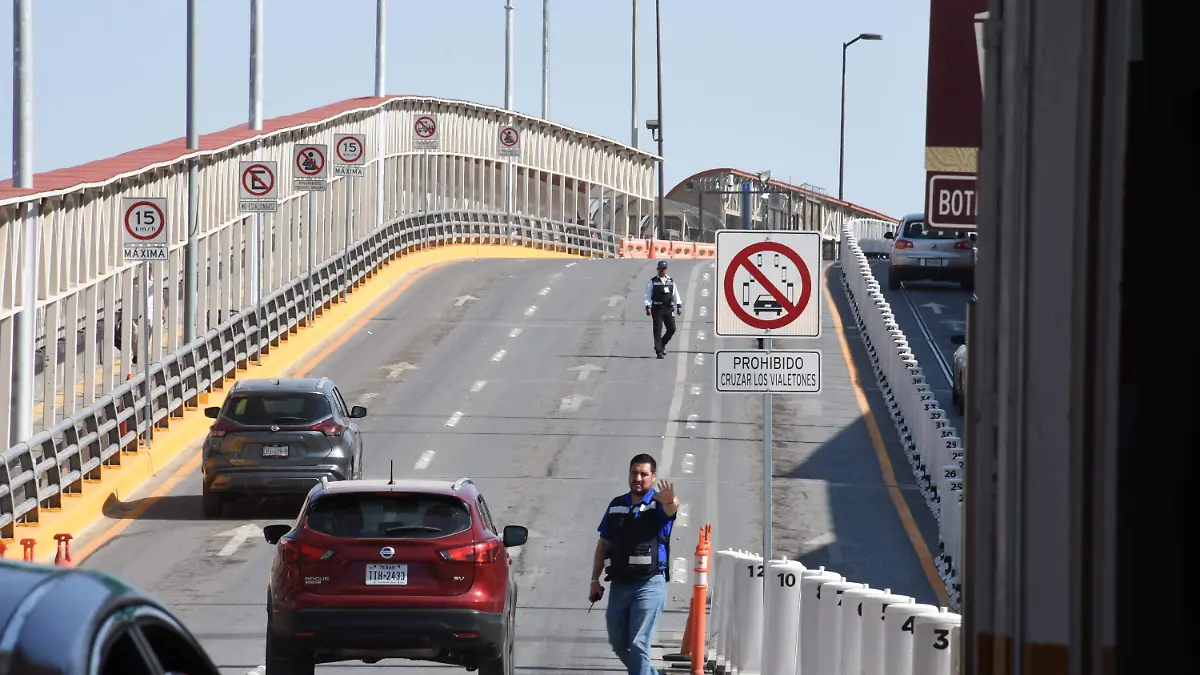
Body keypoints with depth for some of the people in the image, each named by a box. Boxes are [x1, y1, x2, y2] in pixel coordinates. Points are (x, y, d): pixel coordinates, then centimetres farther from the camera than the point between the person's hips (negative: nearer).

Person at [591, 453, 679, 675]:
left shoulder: (658, 505, -3)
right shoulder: (616, 506, 12)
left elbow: (671, 508, -29)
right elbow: (603, 544, 16)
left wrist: (670, 502, -54)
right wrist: (595, 580, 9)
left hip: (649, 584, -6)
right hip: (619, 584, 6)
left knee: (638, 644, -13)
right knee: (618, 642, 14)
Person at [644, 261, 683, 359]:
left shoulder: (671, 281, 12)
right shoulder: (653, 281, 1)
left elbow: (676, 294, 15)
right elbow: (648, 295, -1)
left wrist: (679, 306, 8)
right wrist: (648, 307, -10)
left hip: (669, 309, 3)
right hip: (657, 309, -3)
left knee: (672, 329, 1)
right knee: (658, 330, -4)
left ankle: (662, 344, 23)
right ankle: (659, 351, -1)